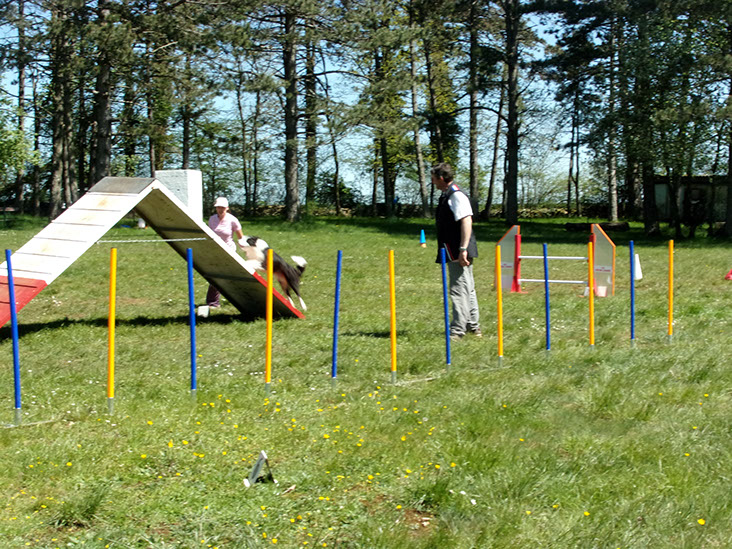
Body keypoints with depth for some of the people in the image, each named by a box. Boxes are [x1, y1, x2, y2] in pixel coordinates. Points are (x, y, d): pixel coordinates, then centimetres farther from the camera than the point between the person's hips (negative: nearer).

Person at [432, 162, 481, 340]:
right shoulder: (446, 196, 16)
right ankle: (473, 326, 26)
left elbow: (466, 221, -23)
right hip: (454, 253, 11)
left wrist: (463, 249, -28)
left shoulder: (456, 196, -15)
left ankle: (457, 330, -5)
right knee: (467, 289, 17)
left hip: (459, 252, -11)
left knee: (459, 290, -8)